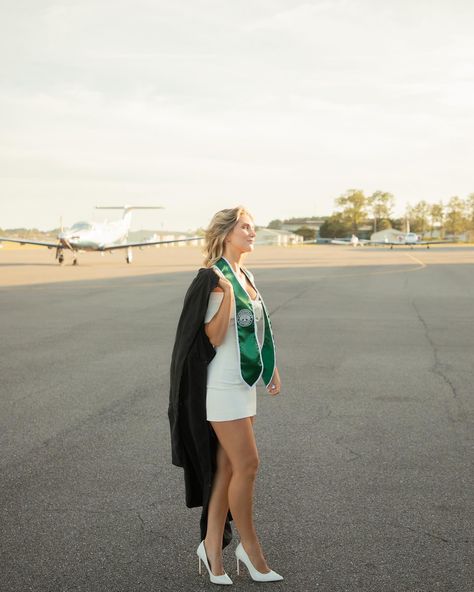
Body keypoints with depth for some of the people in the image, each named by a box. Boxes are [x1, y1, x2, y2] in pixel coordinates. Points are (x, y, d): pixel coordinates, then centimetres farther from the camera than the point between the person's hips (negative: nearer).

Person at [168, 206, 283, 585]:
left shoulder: (244, 276, 14)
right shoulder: (213, 279, -13)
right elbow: (213, 336, -19)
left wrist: (271, 368, 19)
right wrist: (227, 293, -28)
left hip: (243, 383, 9)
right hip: (223, 384, -9)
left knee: (227, 468, 11)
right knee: (247, 465, -5)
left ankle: (212, 545, 21)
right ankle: (249, 547, 13)